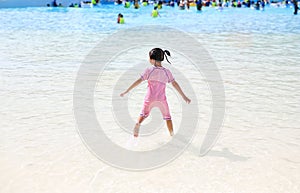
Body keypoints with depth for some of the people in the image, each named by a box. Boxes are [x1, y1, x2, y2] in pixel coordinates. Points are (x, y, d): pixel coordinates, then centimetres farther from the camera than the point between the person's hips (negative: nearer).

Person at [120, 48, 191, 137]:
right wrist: (184, 96, 10)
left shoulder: (149, 70, -6)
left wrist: (126, 91, -2)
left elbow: (138, 81, -7)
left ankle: (138, 124, -8)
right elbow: (175, 84, 3)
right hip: (162, 99, 1)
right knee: (167, 117, 21)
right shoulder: (167, 72, 0)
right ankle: (172, 134, 24)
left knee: (144, 114, 20)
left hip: (149, 99, -1)